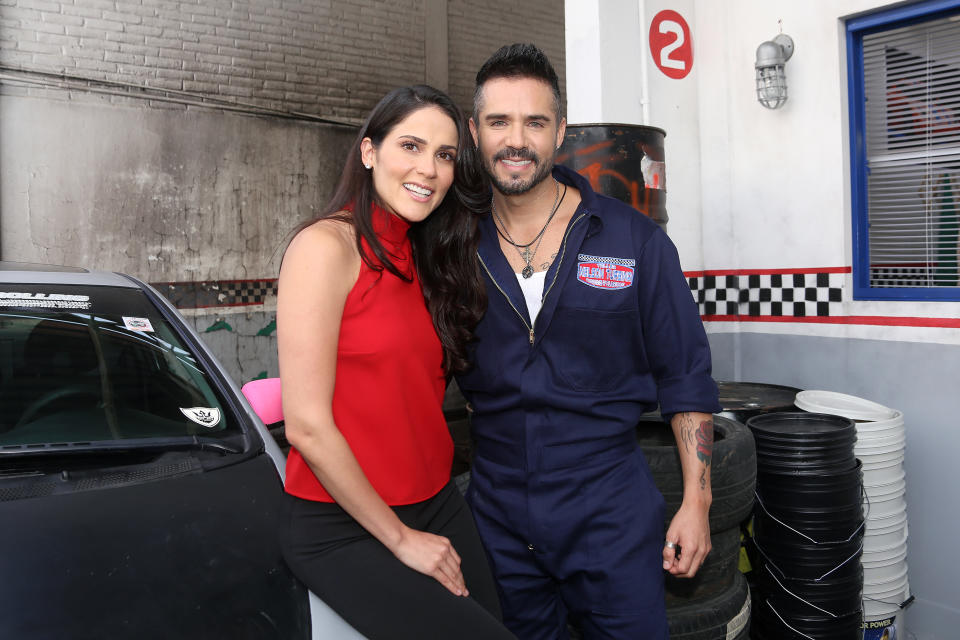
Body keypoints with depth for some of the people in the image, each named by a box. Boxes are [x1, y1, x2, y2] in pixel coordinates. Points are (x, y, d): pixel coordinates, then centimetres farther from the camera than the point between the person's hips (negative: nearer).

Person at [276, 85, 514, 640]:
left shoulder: (420, 258, 10)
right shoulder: (326, 246, -13)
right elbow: (308, 426, -16)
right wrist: (401, 538, -11)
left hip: (438, 508, 7)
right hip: (344, 529, -7)